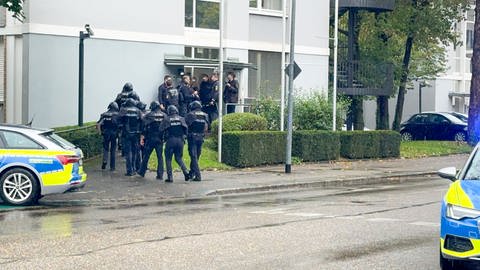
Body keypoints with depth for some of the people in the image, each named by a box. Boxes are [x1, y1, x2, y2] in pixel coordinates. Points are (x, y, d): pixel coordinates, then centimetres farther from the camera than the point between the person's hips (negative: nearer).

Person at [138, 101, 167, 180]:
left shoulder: (148, 115, -4)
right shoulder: (164, 115, 4)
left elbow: (144, 127, -7)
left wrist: (142, 137, -4)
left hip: (150, 138, -2)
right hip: (160, 139, 2)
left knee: (146, 155, 11)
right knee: (160, 157, 5)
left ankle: (142, 172, 20)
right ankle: (160, 175, 1)